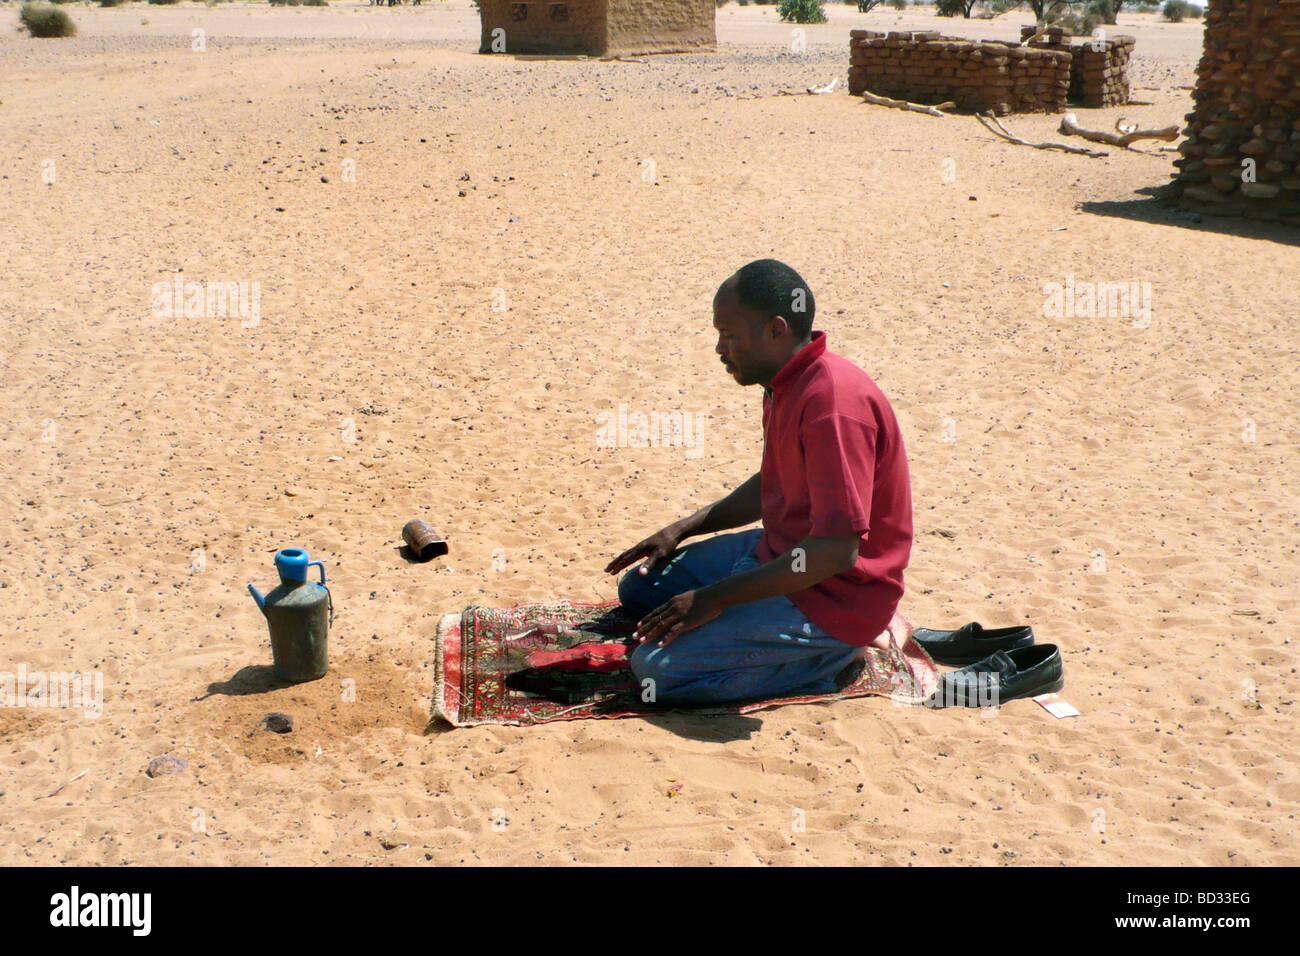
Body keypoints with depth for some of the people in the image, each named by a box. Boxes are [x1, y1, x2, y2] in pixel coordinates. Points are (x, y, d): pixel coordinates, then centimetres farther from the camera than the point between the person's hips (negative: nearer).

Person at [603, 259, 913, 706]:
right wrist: (682, 529, 12)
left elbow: (838, 550, -31)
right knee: (639, 588, 15)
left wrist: (715, 598, -25)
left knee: (657, 670, -18)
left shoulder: (834, 404, -27)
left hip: (834, 595, -11)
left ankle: (829, 661, -5)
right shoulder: (786, 384, 6)